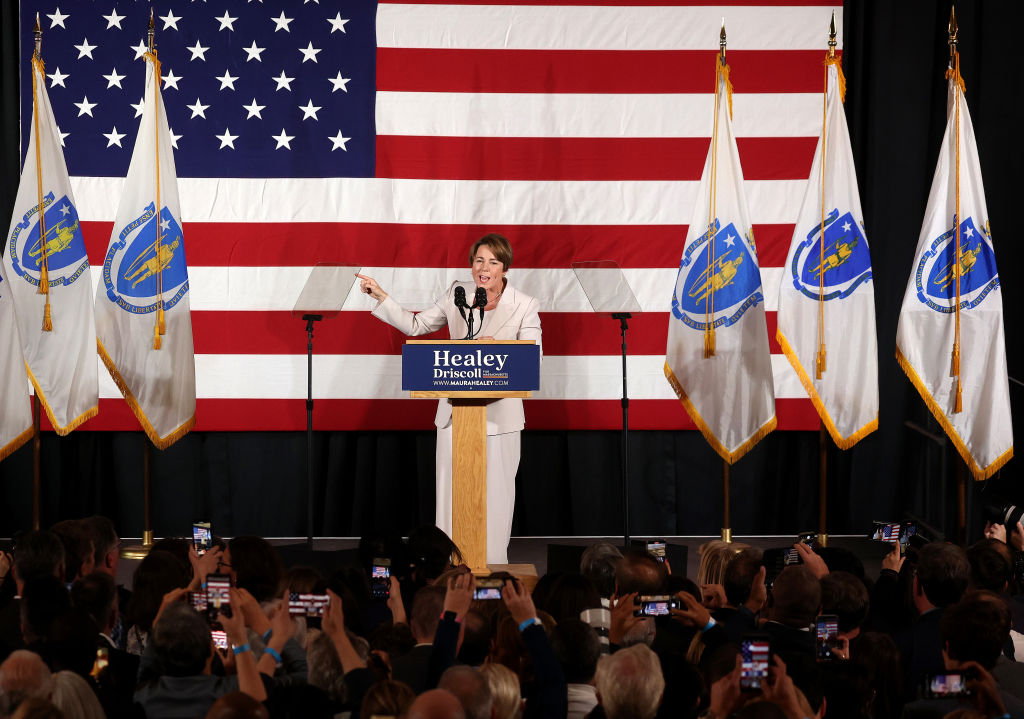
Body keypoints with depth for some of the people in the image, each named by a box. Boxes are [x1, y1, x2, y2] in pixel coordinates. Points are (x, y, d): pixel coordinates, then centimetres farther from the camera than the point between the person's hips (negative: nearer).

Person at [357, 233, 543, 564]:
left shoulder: (525, 306, -2)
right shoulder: (457, 294, 5)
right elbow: (415, 325, 13)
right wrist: (381, 297, 5)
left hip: (499, 414, -2)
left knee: (495, 493, 2)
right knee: (450, 490, 3)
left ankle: (493, 568, 11)